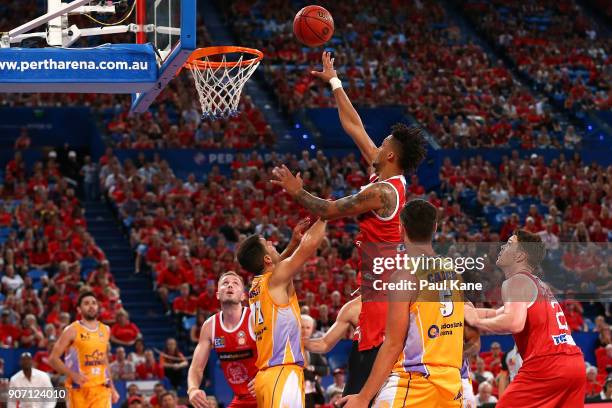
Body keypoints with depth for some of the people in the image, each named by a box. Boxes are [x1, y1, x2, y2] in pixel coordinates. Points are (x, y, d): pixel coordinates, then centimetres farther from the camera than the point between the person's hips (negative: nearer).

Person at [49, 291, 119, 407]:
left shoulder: (105, 330, 11)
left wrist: (112, 388, 19)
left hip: (101, 389, 3)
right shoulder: (72, 331, -5)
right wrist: (73, 375, -21)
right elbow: (53, 358, -7)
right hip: (79, 389, -3)